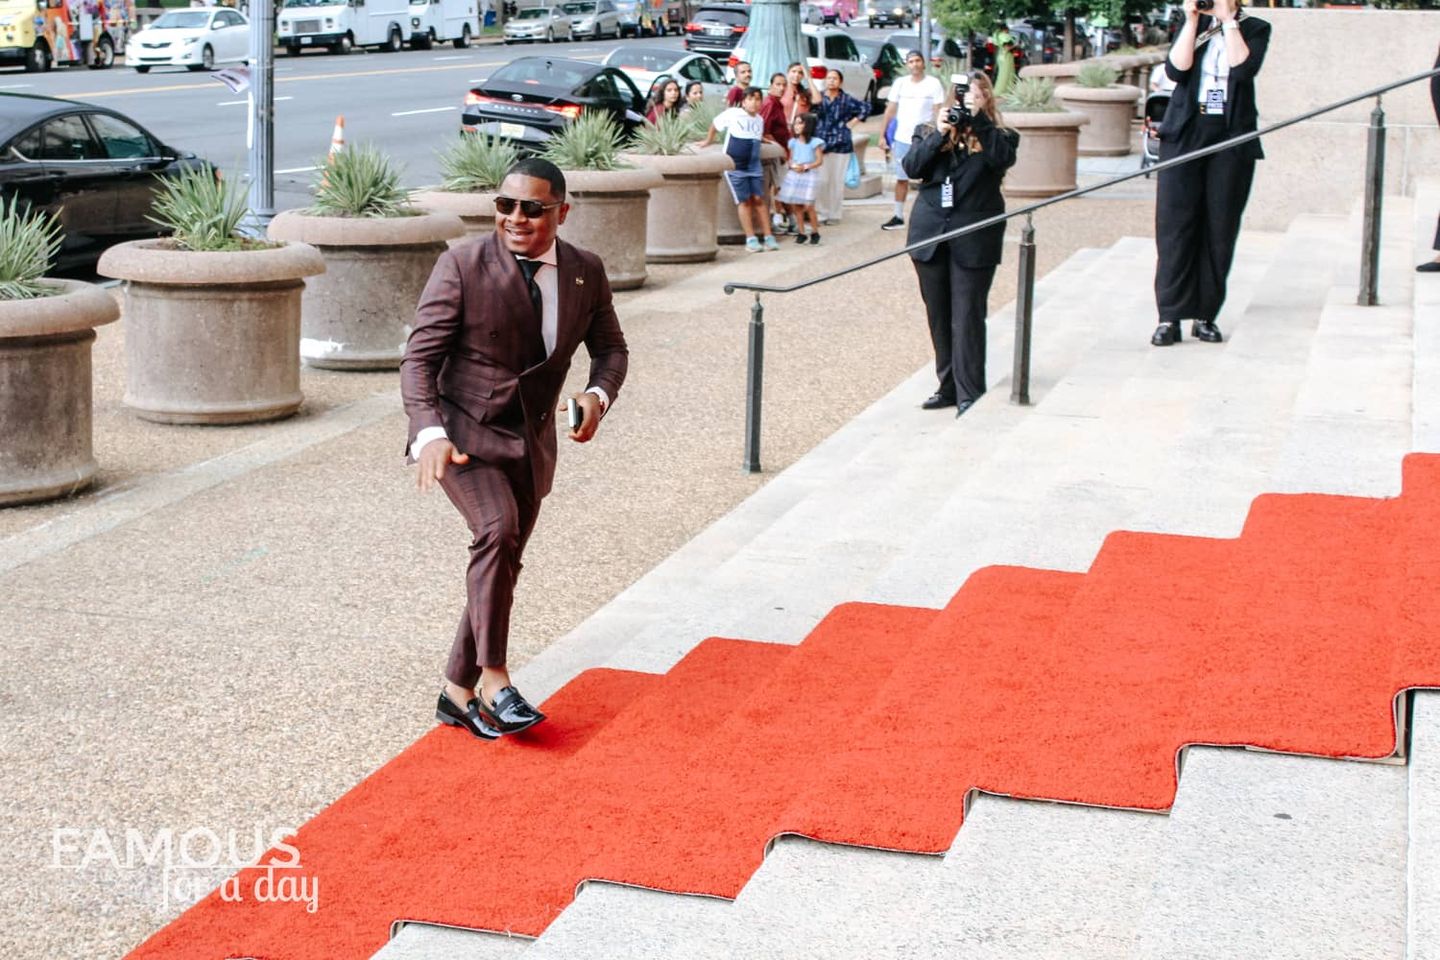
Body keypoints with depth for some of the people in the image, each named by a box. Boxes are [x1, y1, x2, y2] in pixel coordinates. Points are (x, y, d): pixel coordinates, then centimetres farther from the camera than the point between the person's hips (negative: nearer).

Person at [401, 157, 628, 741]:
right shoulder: (463, 265, -13)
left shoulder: (585, 272, -1)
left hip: (531, 440, 5)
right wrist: (430, 433, -28)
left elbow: (610, 347, 14)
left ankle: (459, 692, 23)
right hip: (462, 432, -5)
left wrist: (598, 396, -9)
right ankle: (493, 679, -21)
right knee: (497, 529, -28)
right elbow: (420, 357, -14)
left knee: (502, 564, 10)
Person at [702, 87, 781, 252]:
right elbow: (714, 125, 8)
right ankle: (751, 239, -3)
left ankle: (768, 237, -1)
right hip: (735, 167, -4)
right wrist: (708, 141, 16)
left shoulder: (759, 120, 11)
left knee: (759, 200, -1)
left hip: (754, 166, 4)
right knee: (744, 201, -5)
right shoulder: (732, 114, -5)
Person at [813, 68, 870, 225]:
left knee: (837, 181, 1)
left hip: (840, 144, 0)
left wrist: (853, 121, 6)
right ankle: (821, 213, 5)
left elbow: (866, 108, 11)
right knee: (821, 181, -5)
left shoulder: (846, 99, 5)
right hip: (821, 144, 0)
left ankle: (834, 214, 11)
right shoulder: (819, 98, 6)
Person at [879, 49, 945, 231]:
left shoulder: (934, 83, -5)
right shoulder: (900, 83, 5)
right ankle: (898, 217, 21)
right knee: (901, 179, 12)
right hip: (902, 139, 4)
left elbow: (939, 111, -7)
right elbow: (890, 110, 9)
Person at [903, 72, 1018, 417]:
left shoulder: (998, 136, 4)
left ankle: (970, 394, -5)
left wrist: (978, 121, -20)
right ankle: (948, 386, 22)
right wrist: (938, 135, -14)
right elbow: (911, 168, -3)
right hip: (930, 233, 4)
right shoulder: (928, 132, 11)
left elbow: (1004, 158, -17)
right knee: (938, 315, 11)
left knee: (967, 316, -7)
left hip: (974, 238, -4)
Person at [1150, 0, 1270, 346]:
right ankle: (1169, 317, -4)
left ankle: (1205, 315, 8)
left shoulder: (1255, 29, 6)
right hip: (1185, 135, 1)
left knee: (1219, 230, 1)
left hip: (1232, 139, -1)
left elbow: (1243, 68, -14)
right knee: (1175, 225, -5)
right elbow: (1176, 69, -6)